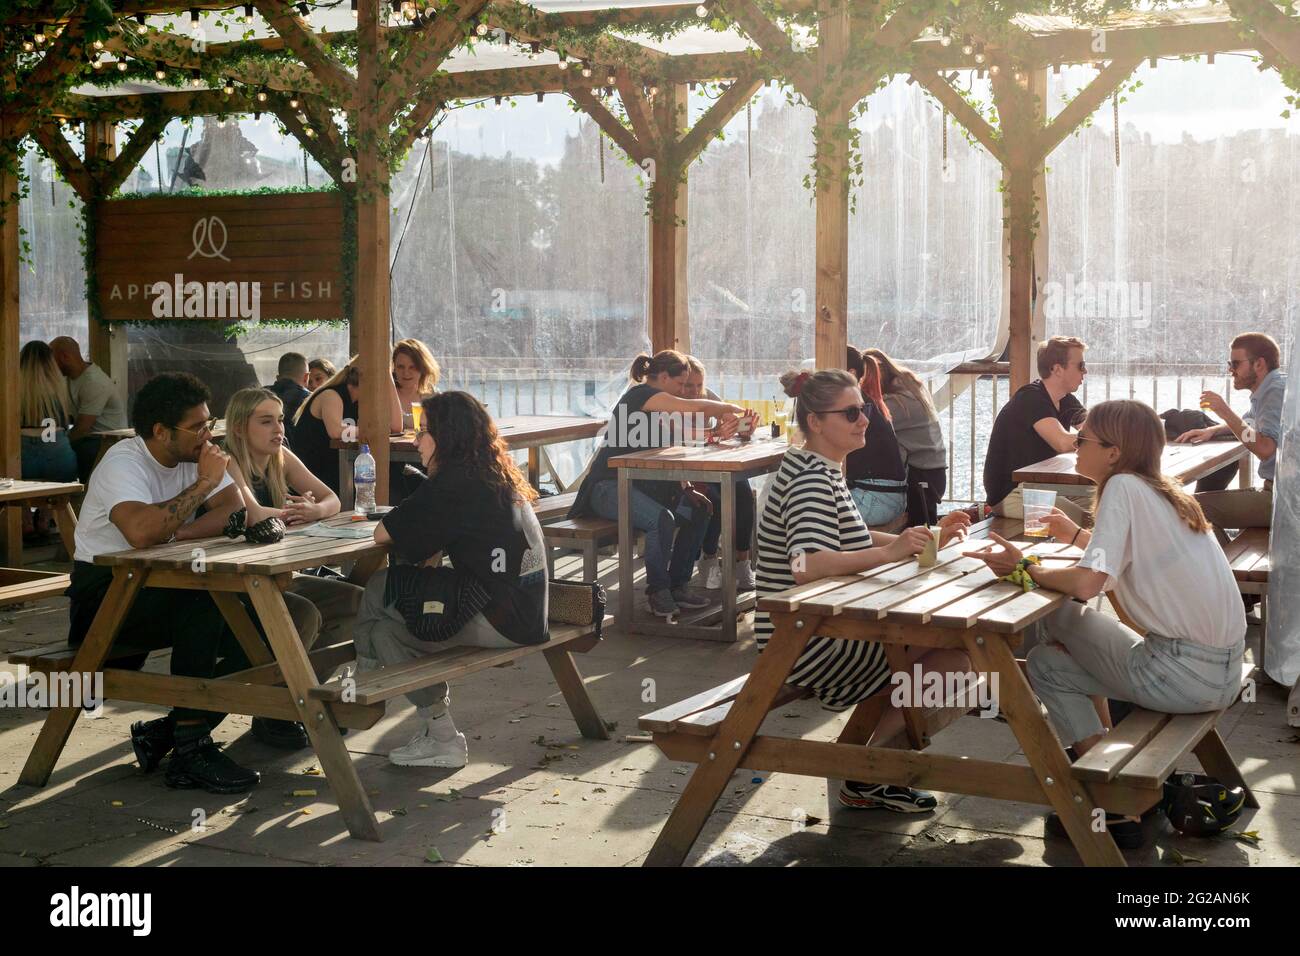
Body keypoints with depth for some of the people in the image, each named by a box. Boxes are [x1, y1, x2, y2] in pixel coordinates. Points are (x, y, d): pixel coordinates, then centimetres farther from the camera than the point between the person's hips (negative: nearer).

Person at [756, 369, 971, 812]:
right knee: (954, 653, -11)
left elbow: (853, 542, 21)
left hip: (823, 629, 11)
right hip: (807, 642, -11)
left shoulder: (822, 470, 13)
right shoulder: (812, 479, -20)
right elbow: (806, 564, -35)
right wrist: (890, 552, -40)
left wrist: (927, 539, 8)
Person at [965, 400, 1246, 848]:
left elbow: (1087, 582, -23)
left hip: (1185, 673, -8)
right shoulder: (1162, 491, 11)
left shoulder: (1123, 488, -13)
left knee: (1046, 663, 8)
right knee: (1062, 619, 18)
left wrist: (1024, 567, -8)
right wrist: (1076, 535, 34)